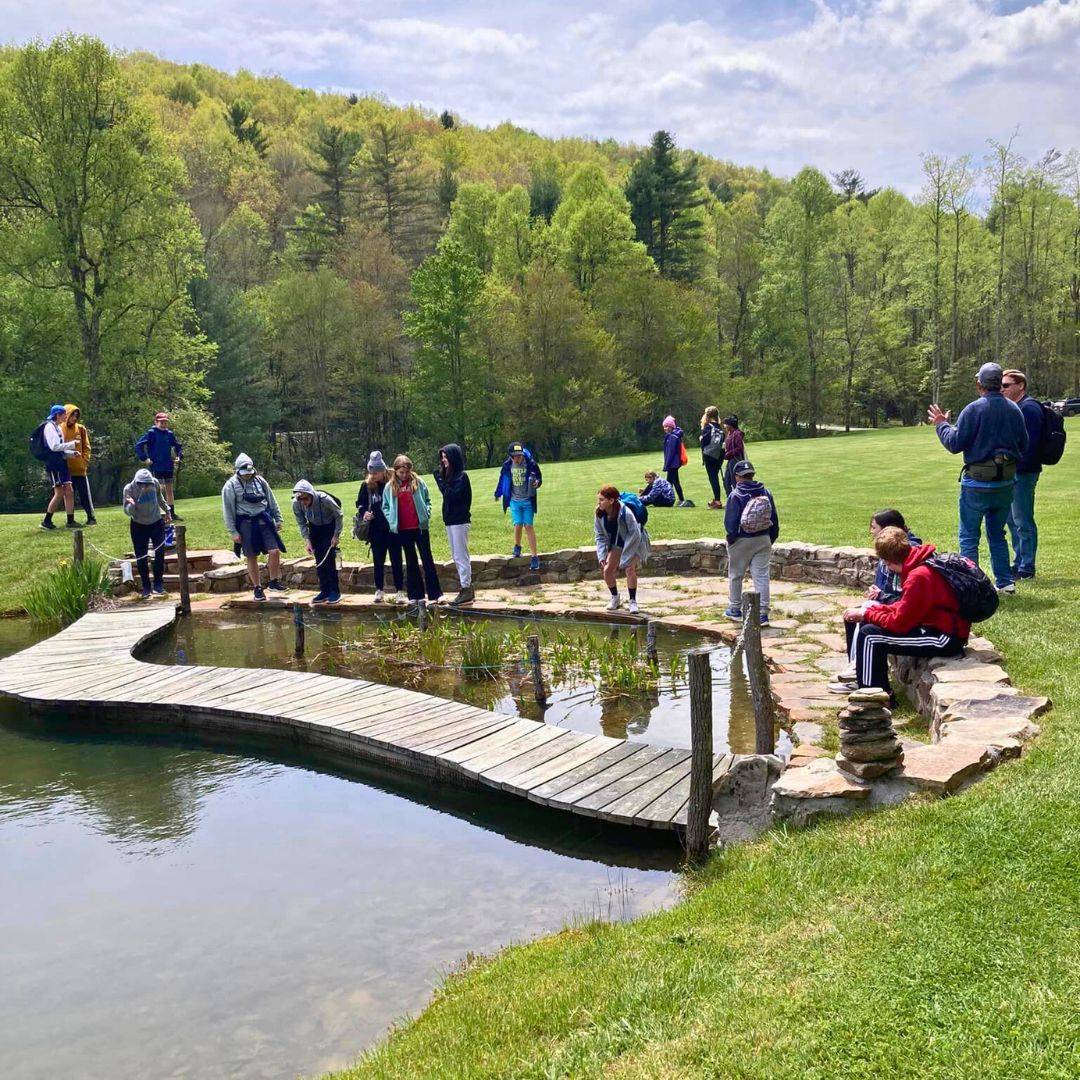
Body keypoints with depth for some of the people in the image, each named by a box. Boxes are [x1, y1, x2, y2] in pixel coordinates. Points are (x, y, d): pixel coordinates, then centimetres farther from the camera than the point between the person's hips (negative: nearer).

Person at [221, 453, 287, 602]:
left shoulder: (259, 481, 7)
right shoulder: (231, 486, -4)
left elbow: (272, 501, 16)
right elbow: (228, 511, -4)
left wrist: (278, 519, 14)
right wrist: (233, 532, -7)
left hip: (264, 521, 3)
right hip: (246, 524, -3)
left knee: (275, 551, -8)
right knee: (252, 557, 4)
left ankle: (274, 582, 10)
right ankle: (257, 588, 16)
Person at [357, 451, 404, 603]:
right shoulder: (367, 485, 1)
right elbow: (360, 503, 11)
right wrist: (364, 512, -9)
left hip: (393, 528, -3)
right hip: (376, 530, 3)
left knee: (396, 560, 4)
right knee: (378, 561, 11)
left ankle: (399, 590, 11)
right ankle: (379, 591, 20)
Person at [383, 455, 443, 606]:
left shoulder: (418, 482, 0)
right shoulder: (390, 487, 3)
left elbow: (427, 500, 7)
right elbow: (385, 506, 10)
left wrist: (426, 514, -6)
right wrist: (391, 520, -3)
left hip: (420, 526, -2)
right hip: (403, 530, 2)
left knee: (427, 559, 0)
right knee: (411, 561, 11)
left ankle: (434, 594, 2)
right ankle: (416, 595, 16)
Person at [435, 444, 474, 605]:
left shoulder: (461, 476, -12)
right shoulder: (449, 475, 13)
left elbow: (451, 495, -20)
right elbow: (446, 494, 8)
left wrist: (440, 480, -17)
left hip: (459, 521, -9)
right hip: (450, 520, 9)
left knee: (461, 556, -7)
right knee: (456, 556, 13)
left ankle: (467, 592, -3)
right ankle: (467, 589, 19)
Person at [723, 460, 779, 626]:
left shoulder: (735, 496, -13)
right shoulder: (766, 493, 1)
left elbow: (730, 522, -13)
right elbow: (774, 520, 6)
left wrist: (731, 540, 0)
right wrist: (771, 540, 14)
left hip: (741, 541, -4)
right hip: (763, 540, 4)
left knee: (735, 576, 14)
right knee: (762, 576, 4)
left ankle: (735, 609, 25)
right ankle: (764, 614, 0)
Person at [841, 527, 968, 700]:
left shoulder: (919, 576, -24)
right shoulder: (919, 564, 6)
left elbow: (899, 622, -19)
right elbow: (903, 608, 14)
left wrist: (866, 614, -6)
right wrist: (872, 610, 4)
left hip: (945, 638, -10)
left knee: (869, 635, -14)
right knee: (867, 623, 12)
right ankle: (862, 680, 18)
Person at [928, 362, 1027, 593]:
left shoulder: (974, 409, -14)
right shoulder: (1014, 410, 3)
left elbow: (954, 443, -12)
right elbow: (1023, 446, 10)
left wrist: (941, 425, 4)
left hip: (978, 483, -5)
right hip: (1006, 483, 6)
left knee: (969, 537, 3)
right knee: (997, 534, 19)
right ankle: (1005, 581, 19)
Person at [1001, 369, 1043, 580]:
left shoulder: (1029, 408, -14)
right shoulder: (1014, 407, 17)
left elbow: (1029, 443, -22)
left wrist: (1014, 464, -22)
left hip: (1024, 473, -10)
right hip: (1013, 472, 10)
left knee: (1023, 521, -4)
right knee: (1013, 520, 16)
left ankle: (1027, 568, 2)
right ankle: (1019, 562, 25)